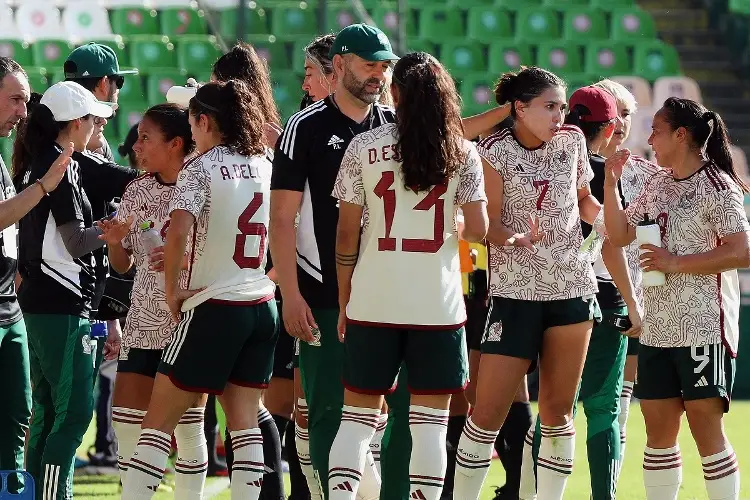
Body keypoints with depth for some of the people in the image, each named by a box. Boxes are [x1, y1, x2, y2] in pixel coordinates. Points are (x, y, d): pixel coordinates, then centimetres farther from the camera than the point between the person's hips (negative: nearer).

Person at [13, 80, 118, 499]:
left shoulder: (36, 164, 15)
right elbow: (76, 242, -15)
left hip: (40, 299, 10)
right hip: (62, 304, -10)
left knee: (50, 410, 12)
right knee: (75, 409, -10)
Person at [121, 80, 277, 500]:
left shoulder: (202, 168, -10)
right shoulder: (264, 165, 8)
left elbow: (178, 232, -23)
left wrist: (172, 290, -10)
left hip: (214, 307, -6)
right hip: (263, 304, 6)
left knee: (160, 418, 0)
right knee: (244, 422, 7)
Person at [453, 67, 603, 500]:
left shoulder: (572, 141, 3)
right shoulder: (495, 151, -9)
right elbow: (489, 223, -8)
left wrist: (603, 218, -3)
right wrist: (515, 240, -28)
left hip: (572, 286, 4)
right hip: (515, 289, -4)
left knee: (558, 409, 6)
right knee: (490, 410, -7)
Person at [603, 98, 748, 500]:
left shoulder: (718, 187, -9)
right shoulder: (657, 185, 14)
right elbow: (619, 235, 18)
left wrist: (675, 263, -18)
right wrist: (611, 183, 6)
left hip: (704, 329, -7)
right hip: (658, 328, 7)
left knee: (706, 427, -7)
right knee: (658, 428, 8)